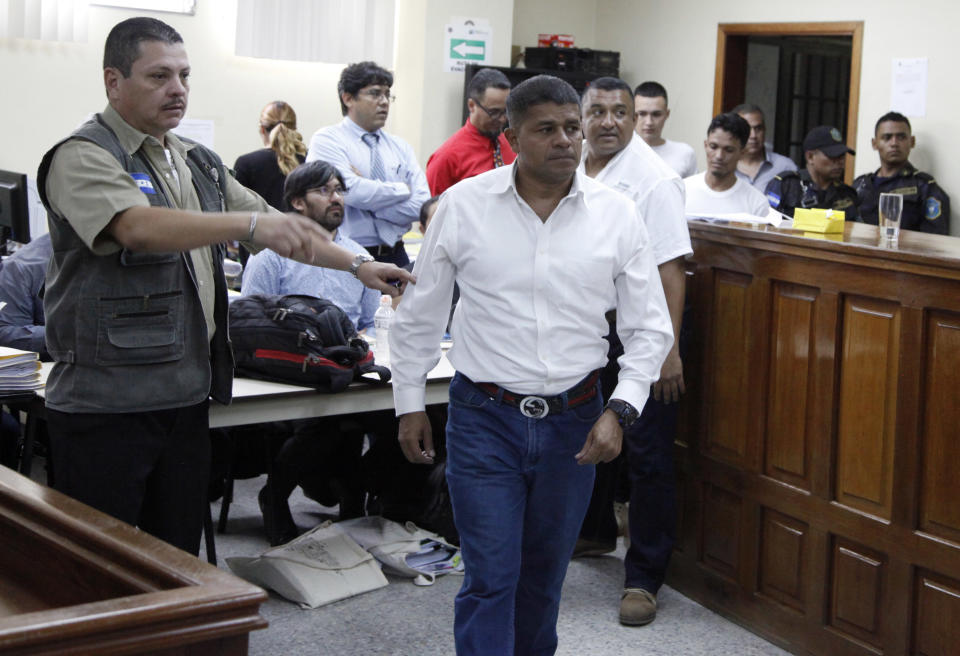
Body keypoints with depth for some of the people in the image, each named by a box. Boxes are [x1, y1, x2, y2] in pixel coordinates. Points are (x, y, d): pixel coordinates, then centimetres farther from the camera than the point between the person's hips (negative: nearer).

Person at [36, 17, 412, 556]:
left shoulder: (198, 163, 16)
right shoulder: (83, 158, -10)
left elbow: (273, 230, 24)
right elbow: (138, 227, -28)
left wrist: (358, 265, 18)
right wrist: (252, 223, -37)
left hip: (186, 400, 7)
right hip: (106, 405, -7)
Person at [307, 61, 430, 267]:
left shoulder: (401, 147, 13)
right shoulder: (327, 140, -1)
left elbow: (421, 206, 1)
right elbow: (351, 190, -17)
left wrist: (369, 202, -9)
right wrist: (402, 189, -5)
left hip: (394, 257, 4)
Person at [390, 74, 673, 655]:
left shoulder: (617, 215, -2)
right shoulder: (464, 205, -4)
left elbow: (650, 328, 3)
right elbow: (420, 316, 6)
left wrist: (620, 410, -9)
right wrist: (410, 405, 7)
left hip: (574, 421, 2)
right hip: (485, 417, -2)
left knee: (545, 572, 16)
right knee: (490, 577, -5)